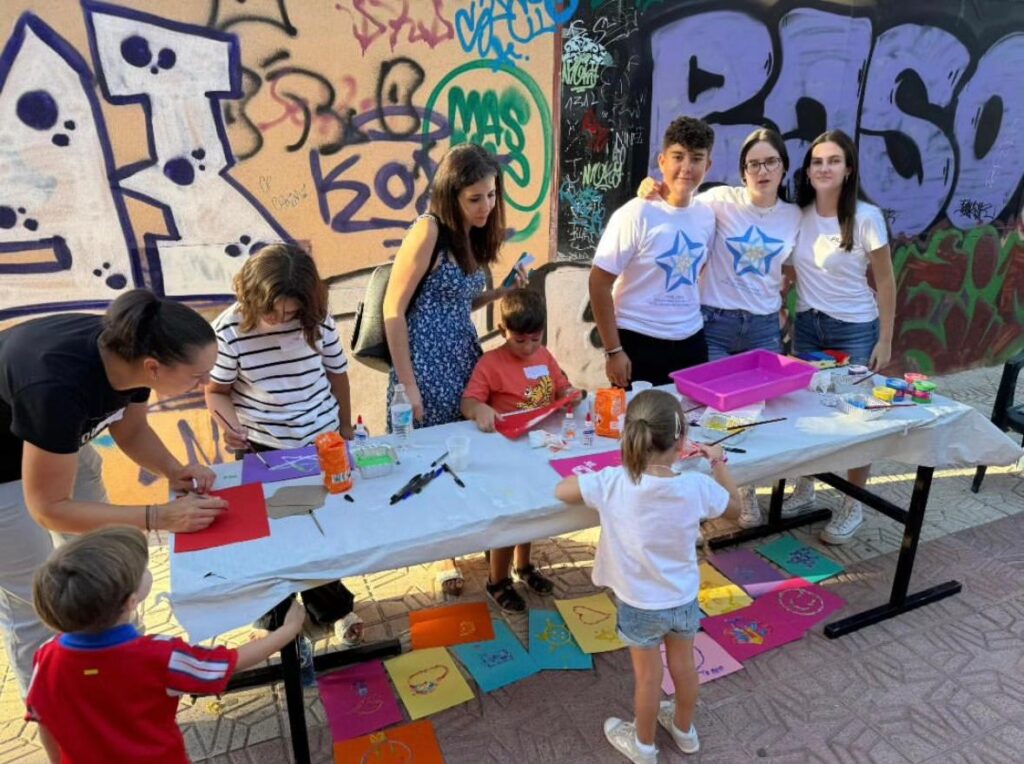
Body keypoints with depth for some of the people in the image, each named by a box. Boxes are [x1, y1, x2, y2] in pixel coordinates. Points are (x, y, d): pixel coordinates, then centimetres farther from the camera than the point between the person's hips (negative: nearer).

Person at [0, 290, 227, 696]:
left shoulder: (127, 351, -21)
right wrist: (158, 517, -33)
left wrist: (174, 470, -18)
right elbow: (49, 509, -30)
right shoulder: (60, 388, -42)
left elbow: (131, 430, -1)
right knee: (34, 606, 6)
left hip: (59, 442, 7)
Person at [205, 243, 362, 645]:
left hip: (322, 439, 2)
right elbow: (216, 390, -6)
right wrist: (229, 425, -27)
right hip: (262, 447, -1)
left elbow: (337, 374, 1)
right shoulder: (229, 330, -18)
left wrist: (345, 429, 8)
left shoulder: (318, 321, -13)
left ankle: (326, 605, 40)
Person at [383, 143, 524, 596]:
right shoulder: (428, 231, -15)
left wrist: (501, 292, 0)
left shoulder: (475, 235, 9)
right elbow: (394, 311, -15)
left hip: (465, 360, 8)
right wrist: (407, 384, -16)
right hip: (427, 366, -7)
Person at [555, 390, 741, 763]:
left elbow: (561, 491, -12)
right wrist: (719, 463, 10)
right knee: (683, 666, 26)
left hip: (640, 605, -2)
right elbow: (734, 507, 0)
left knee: (648, 677, 19)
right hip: (685, 599, 2)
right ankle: (684, 730, 52)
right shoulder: (697, 486, -21)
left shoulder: (612, 483, -28)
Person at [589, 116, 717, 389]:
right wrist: (613, 350, -15)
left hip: (691, 343, 6)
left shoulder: (706, 216, 3)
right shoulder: (636, 215, -14)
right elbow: (599, 282, -14)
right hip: (639, 344, -5)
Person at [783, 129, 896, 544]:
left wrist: (885, 340, -8)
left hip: (855, 329, -4)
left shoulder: (866, 218, -12)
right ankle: (804, 490, 29)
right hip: (807, 325, 4)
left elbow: (885, 282, -7)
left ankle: (853, 507, 17)